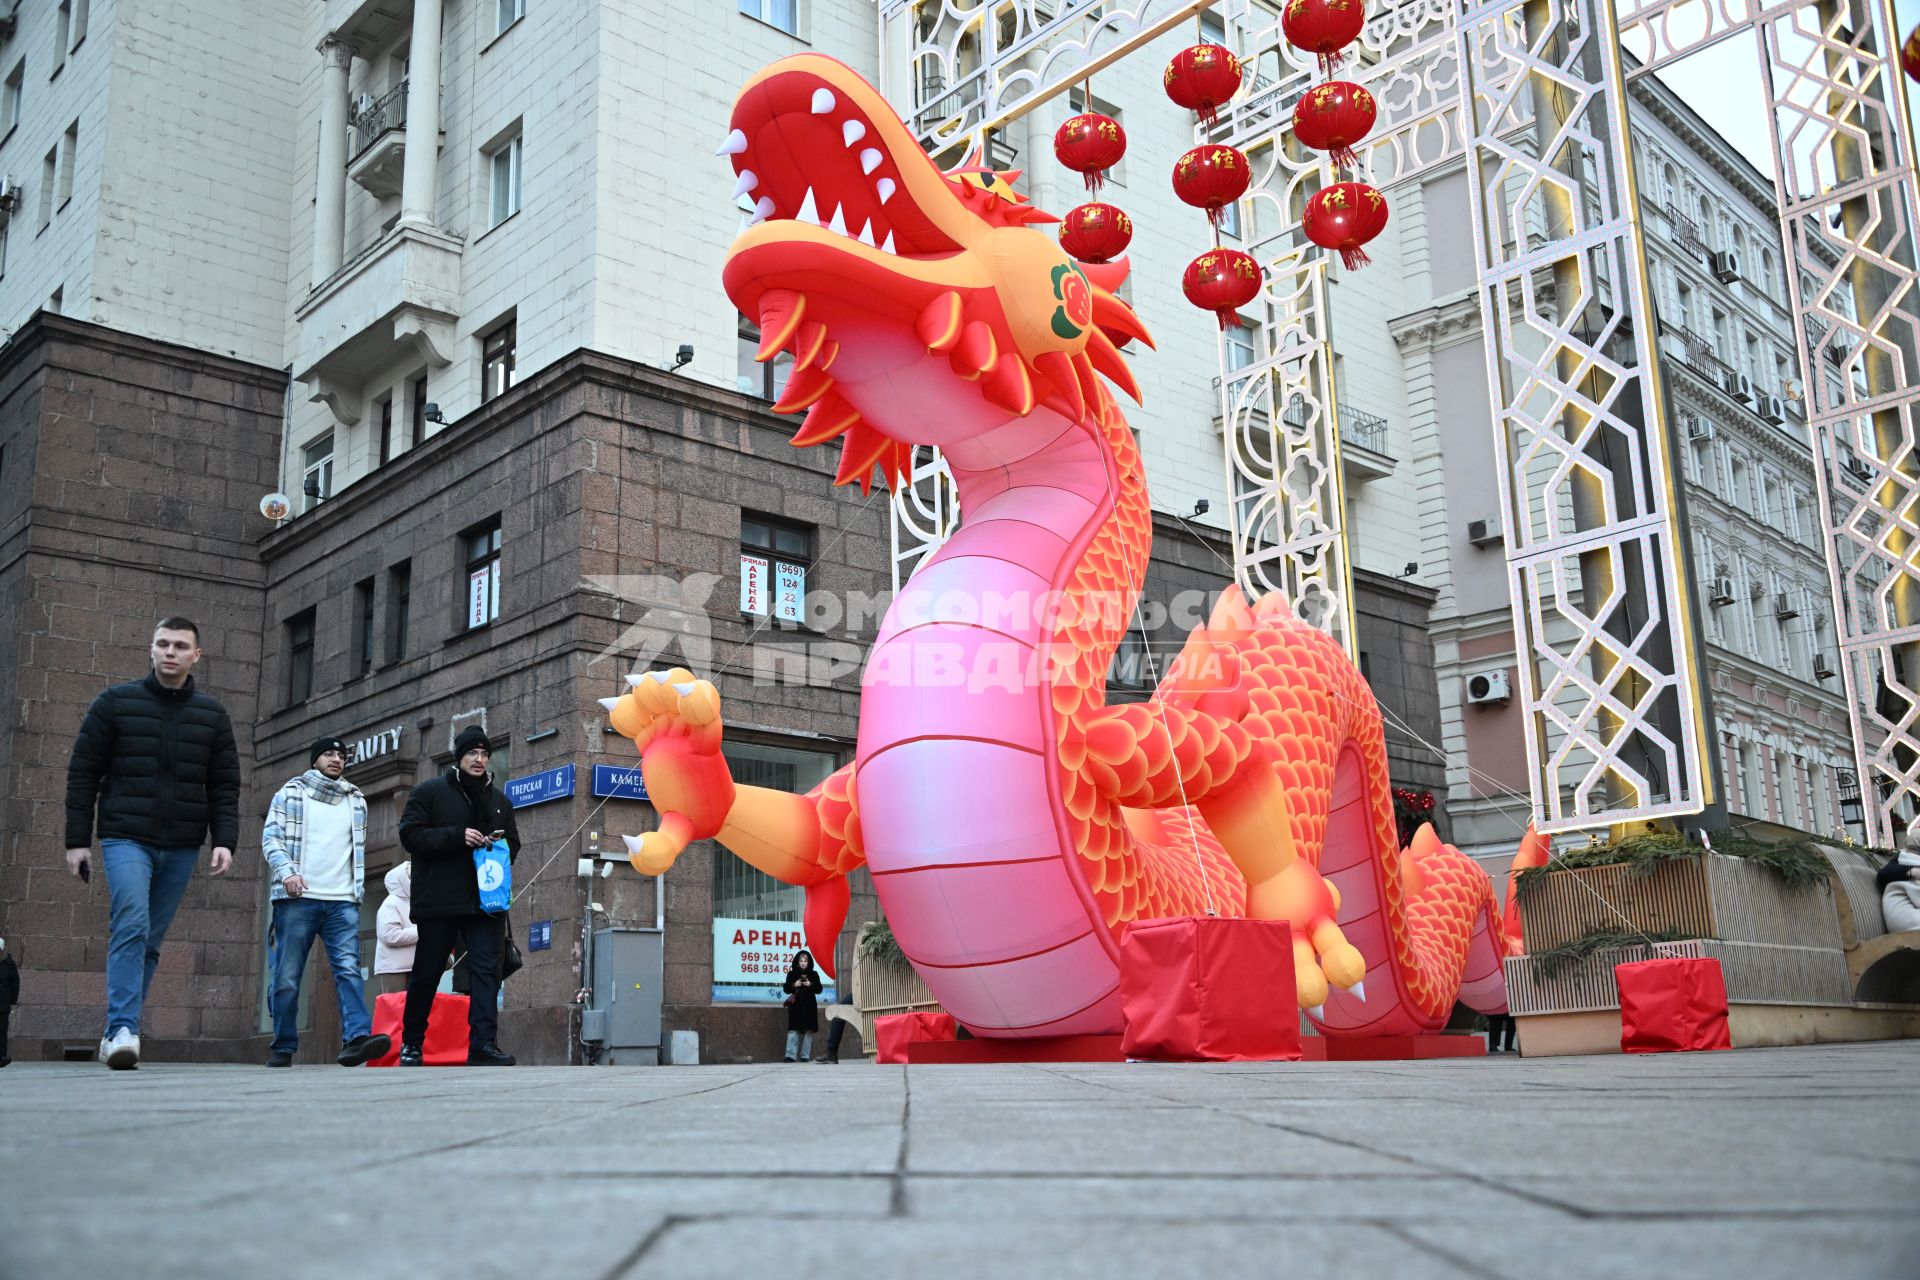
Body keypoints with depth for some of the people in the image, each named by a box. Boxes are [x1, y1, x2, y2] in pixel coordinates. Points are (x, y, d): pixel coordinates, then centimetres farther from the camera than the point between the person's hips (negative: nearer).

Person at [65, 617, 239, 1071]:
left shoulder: (212, 714, 10)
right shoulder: (115, 702, 5)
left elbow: (224, 786, 9)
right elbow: (82, 773, 4)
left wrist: (225, 840, -4)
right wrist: (77, 840, -1)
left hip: (182, 846, 3)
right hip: (125, 837, -3)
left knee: (150, 942, 6)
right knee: (131, 925, -20)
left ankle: (119, 1032, 15)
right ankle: (122, 1030, -22)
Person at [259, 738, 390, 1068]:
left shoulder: (357, 801, 20)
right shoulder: (291, 793, 9)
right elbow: (271, 838, 2)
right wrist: (286, 872, -14)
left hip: (342, 901, 2)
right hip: (298, 898, -2)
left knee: (349, 969, -14)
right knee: (288, 976, 1)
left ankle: (357, 1038, -25)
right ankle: (283, 1047, 10)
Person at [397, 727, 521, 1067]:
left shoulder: (499, 801, 17)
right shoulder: (430, 791, 3)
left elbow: (513, 844, 21)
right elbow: (410, 834, -7)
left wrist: (502, 846, -3)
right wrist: (458, 836, -18)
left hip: (485, 901, 3)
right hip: (439, 900, -3)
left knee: (486, 969, -9)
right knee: (426, 973, 6)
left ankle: (483, 1044, -13)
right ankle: (411, 1043, 22)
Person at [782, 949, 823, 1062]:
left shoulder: (814, 974, 7)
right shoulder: (792, 974, 6)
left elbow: (819, 989, 4)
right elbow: (786, 989, 5)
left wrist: (810, 985, -14)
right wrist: (794, 985, -14)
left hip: (809, 1006, 1)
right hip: (795, 1005, -1)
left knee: (808, 1031, 0)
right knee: (793, 1030, -8)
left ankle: (805, 1056, 5)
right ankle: (790, 1055, -10)